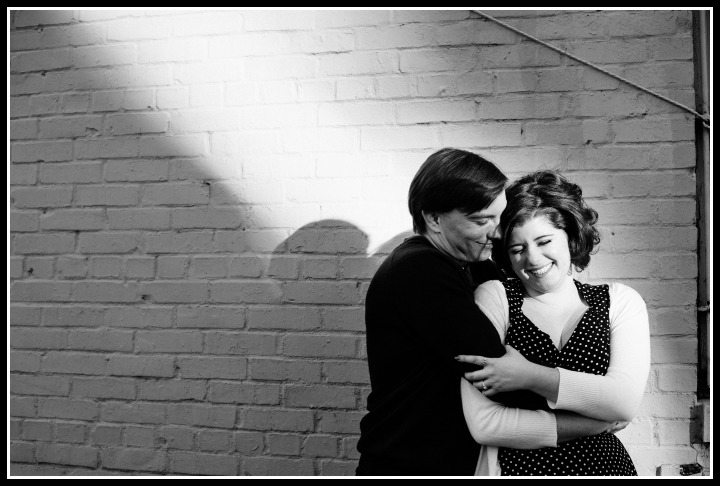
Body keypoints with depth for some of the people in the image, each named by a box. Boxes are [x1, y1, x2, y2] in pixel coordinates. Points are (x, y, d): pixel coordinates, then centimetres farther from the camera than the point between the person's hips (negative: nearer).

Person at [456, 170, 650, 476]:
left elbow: (626, 402, -13)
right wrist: (595, 423, -12)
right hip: (516, 467, -2)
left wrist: (530, 376, -19)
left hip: (604, 464, 2)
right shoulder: (493, 297, -7)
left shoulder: (619, 301, 1)